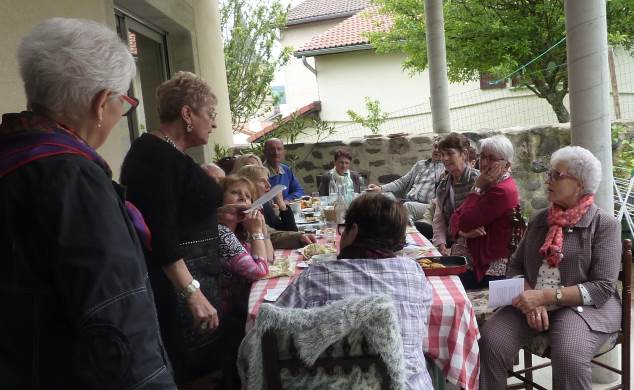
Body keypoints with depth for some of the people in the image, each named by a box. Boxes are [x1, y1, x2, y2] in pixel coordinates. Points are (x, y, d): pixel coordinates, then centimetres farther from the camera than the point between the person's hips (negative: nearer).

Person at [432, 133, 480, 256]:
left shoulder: (476, 180, -9)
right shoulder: (443, 183, 13)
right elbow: (438, 219, 9)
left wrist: (460, 249, -16)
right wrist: (441, 246, -5)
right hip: (449, 244, 6)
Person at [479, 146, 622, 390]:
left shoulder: (605, 224, -2)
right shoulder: (539, 220, 12)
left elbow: (603, 287, -11)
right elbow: (515, 267, 8)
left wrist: (546, 296, -22)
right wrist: (530, 297, -14)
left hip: (582, 305, -3)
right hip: (532, 302, 4)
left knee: (569, 356, -33)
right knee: (491, 341, -23)